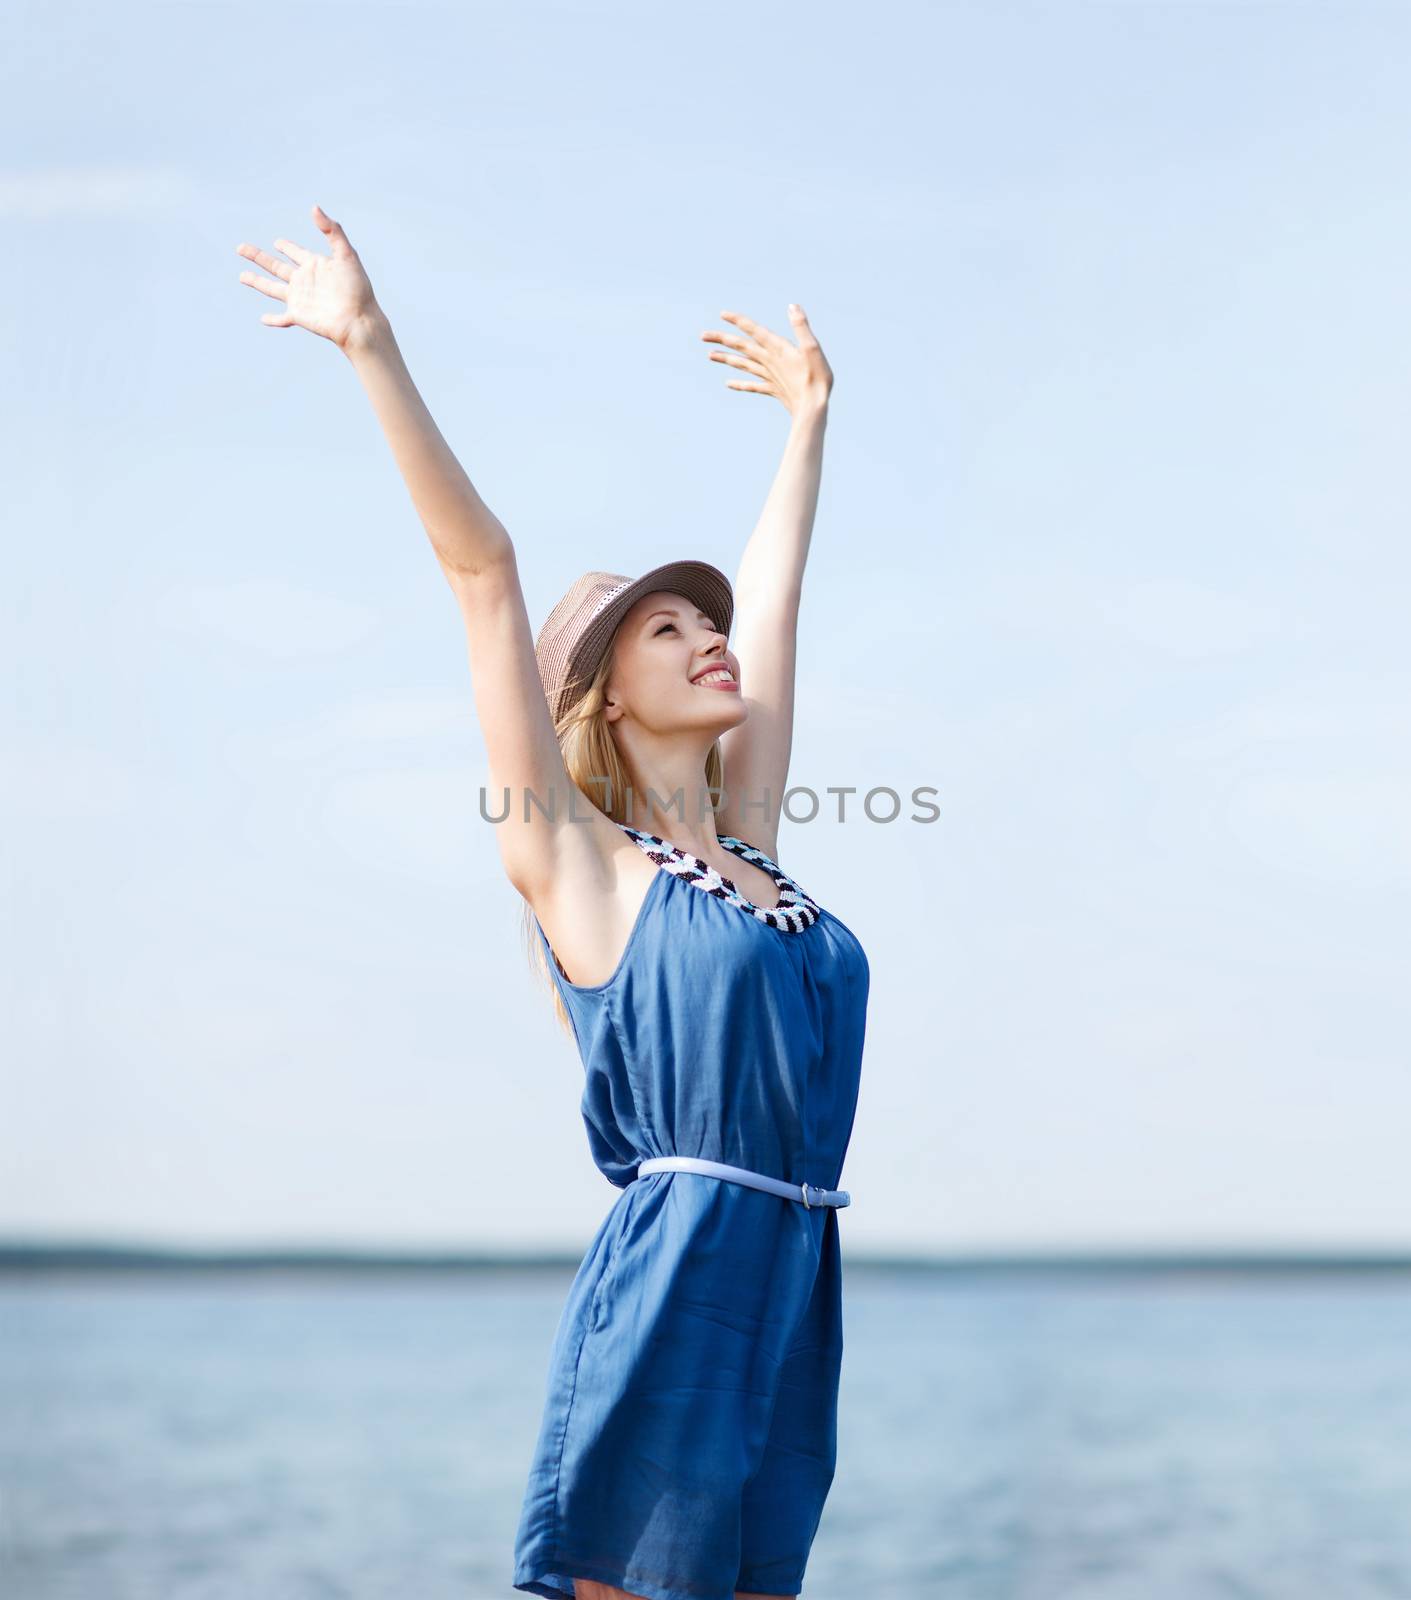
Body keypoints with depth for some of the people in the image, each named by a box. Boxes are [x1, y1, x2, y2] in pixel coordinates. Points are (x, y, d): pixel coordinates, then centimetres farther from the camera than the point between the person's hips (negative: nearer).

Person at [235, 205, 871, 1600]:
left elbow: (772, 594, 26)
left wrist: (807, 418, 36)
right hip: (668, 1284, -6)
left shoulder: (744, 843, 16)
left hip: (796, 1288, 6)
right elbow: (483, 571, -4)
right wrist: (374, 350, -6)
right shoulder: (574, 857, 0)